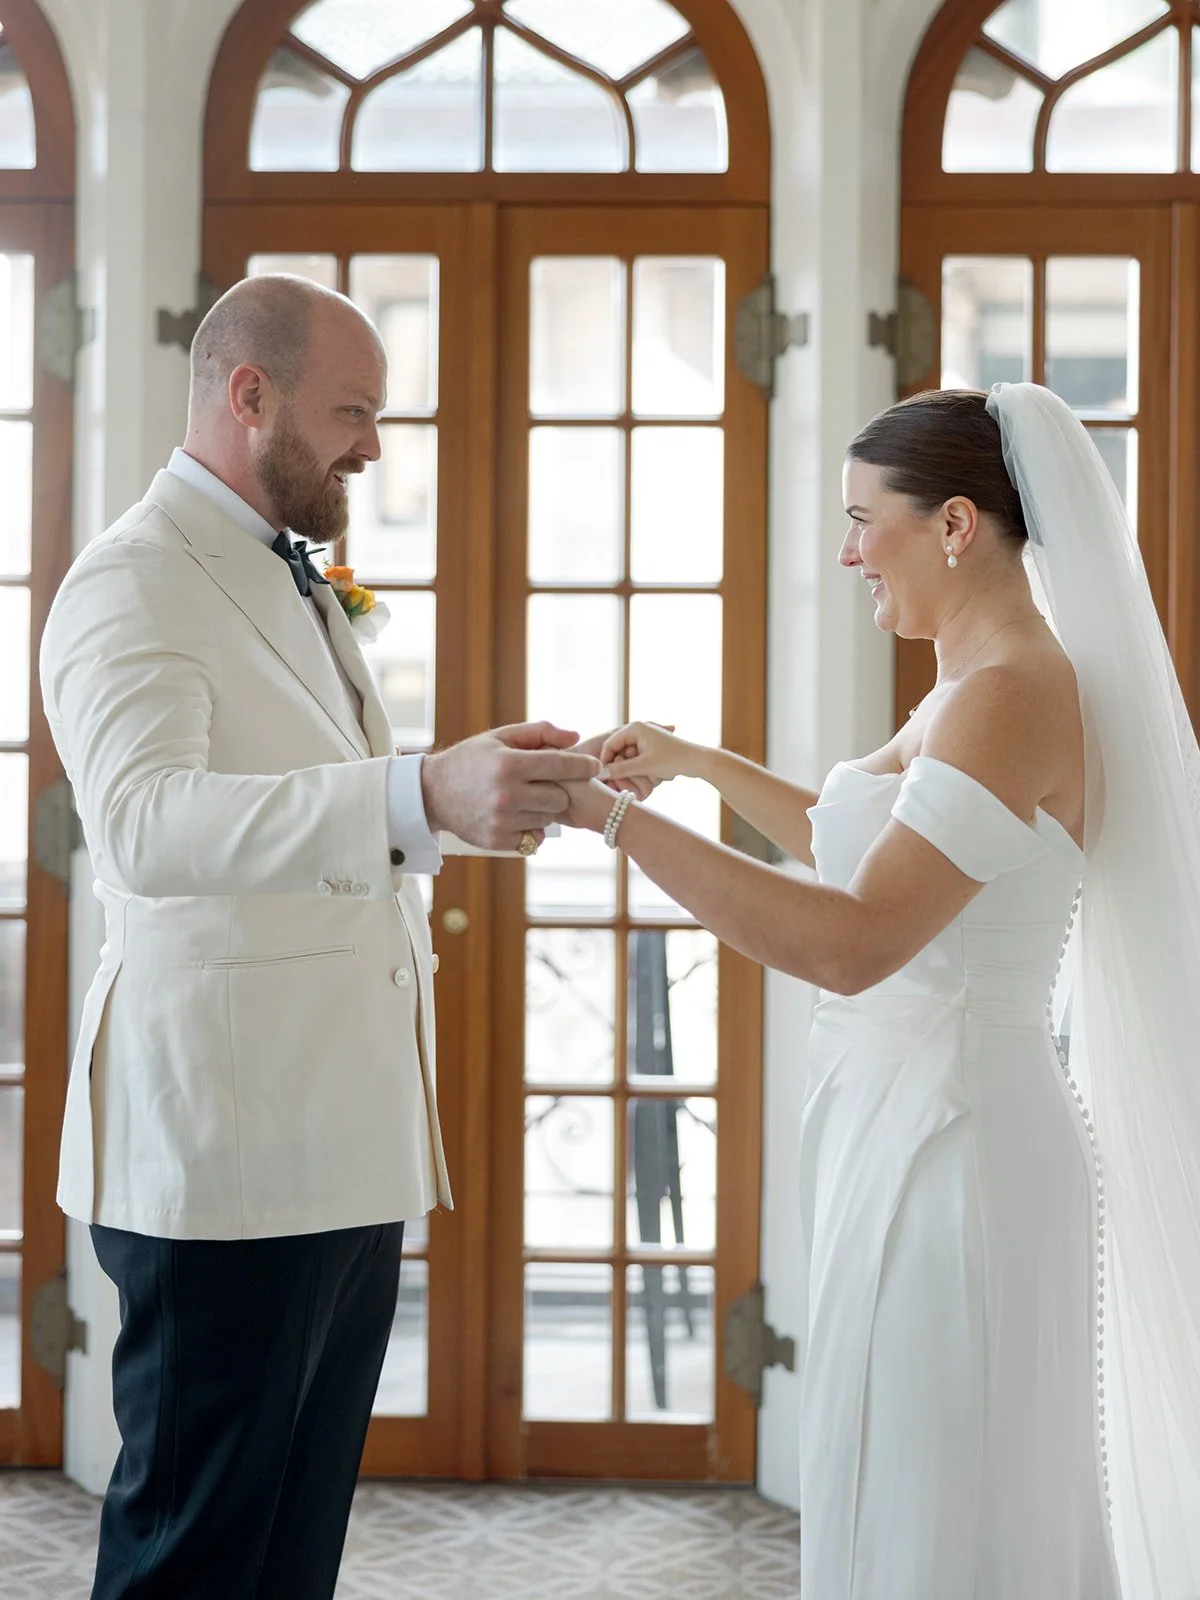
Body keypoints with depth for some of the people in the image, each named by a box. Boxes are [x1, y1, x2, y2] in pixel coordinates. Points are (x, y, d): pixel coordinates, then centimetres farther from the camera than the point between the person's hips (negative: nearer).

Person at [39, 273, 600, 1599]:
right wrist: (425, 797, -44)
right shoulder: (134, 582, -13)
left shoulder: (294, 583, 20)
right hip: (225, 1153, -9)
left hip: (344, 1144, 9)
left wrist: (494, 791, 16)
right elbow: (148, 821, -32)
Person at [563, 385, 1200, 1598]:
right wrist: (697, 762, 26)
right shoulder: (980, 686, 14)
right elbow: (871, 846, 31)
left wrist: (615, 818, -27)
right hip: (911, 1123, 10)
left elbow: (854, 940, -28)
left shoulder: (1016, 693, -18)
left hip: (948, 1137, -10)